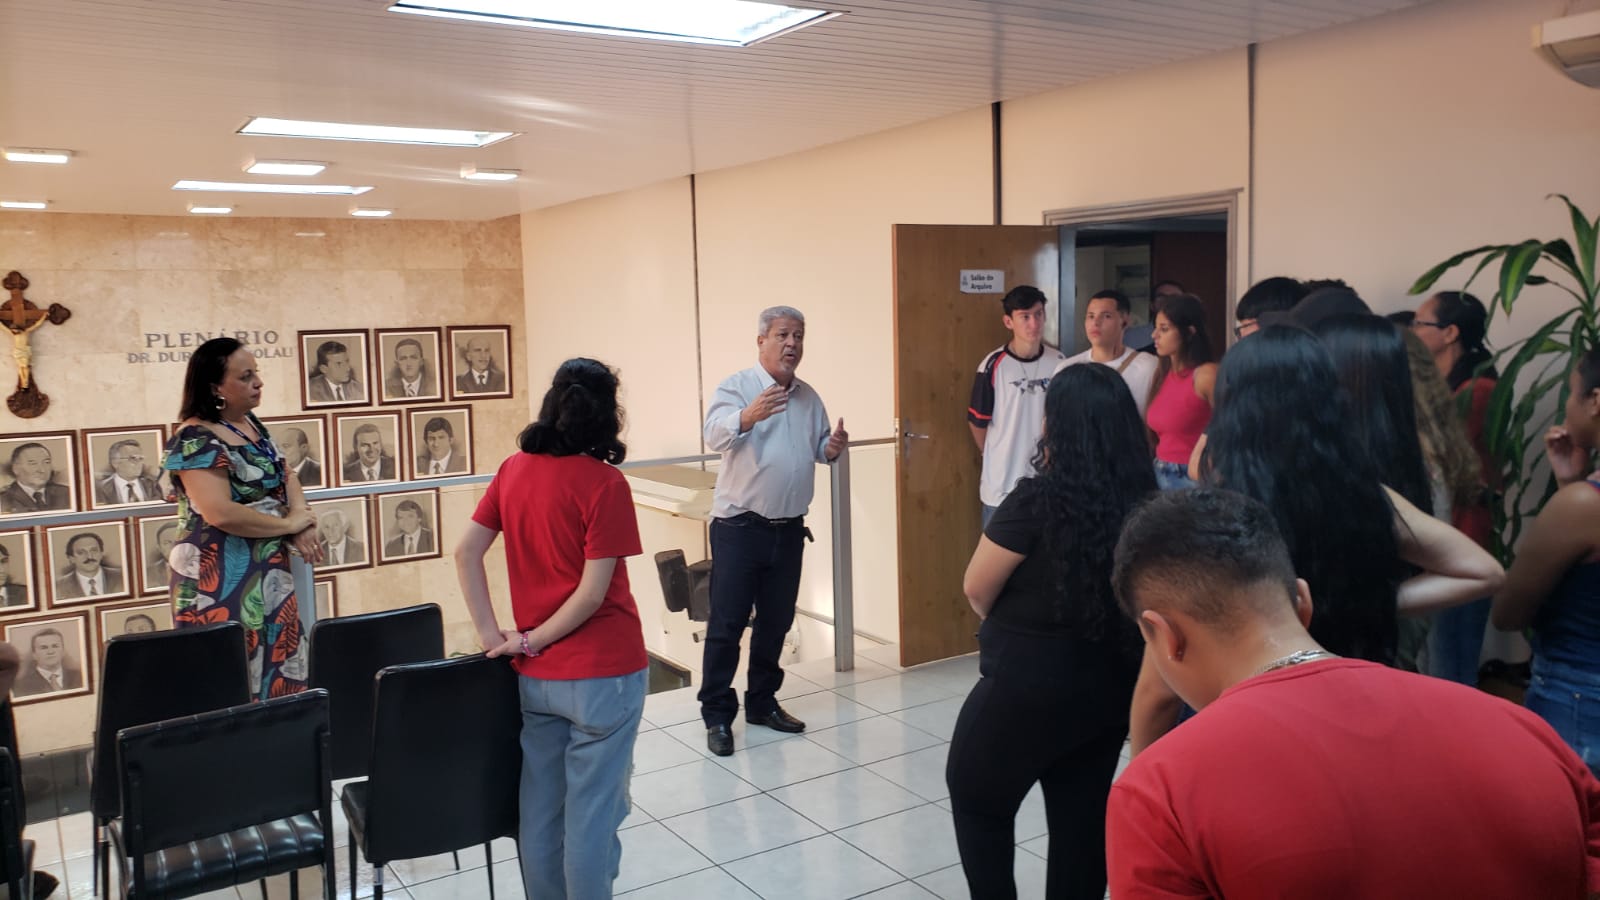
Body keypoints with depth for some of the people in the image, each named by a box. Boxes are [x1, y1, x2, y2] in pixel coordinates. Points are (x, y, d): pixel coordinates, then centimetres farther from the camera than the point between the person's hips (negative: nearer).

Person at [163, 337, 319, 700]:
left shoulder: (251, 423, 10)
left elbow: (285, 477, 17)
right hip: (222, 581, -8)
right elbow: (221, 513, -26)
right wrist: (289, 524, -14)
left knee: (279, 671, 10)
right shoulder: (195, 439, -16)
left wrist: (302, 519, -4)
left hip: (269, 572, 8)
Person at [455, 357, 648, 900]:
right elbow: (593, 592, -18)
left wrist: (492, 636, 1)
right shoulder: (604, 482, -15)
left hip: (535, 676, 6)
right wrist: (531, 642, -7)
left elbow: (466, 552, 3)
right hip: (602, 672, -6)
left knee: (540, 808, 17)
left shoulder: (514, 469, 2)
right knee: (593, 810, 5)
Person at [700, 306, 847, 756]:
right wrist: (749, 416, -45)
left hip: (789, 529, 6)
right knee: (726, 623, -1)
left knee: (776, 622, 14)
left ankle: (762, 702, 29)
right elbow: (714, 435, -24)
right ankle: (717, 715, 9)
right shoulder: (736, 386, -7)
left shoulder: (808, 397, 11)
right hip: (740, 528, -6)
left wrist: (833, 447, -6)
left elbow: (819, 448, 18)